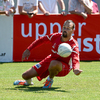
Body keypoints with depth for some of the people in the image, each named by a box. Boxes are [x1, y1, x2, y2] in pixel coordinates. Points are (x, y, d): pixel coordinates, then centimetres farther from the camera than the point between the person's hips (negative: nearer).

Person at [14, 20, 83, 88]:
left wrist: (76, 69, -64)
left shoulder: (74, 45, -25)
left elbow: (75, 59, -41)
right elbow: (41, 40, 6)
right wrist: (28, 50, 3)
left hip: (63, 68, -5)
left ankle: (50, 79, -9)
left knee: (53, 63, -44)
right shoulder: (56, 36, -11)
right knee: (25, 75, 0)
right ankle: (28, 81, 41)